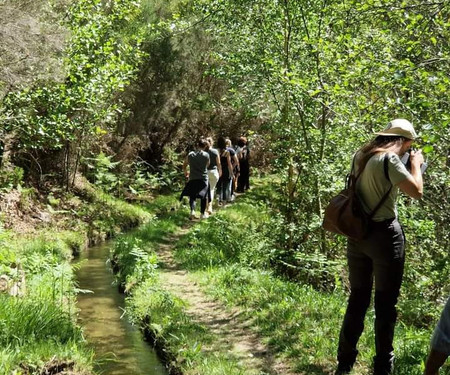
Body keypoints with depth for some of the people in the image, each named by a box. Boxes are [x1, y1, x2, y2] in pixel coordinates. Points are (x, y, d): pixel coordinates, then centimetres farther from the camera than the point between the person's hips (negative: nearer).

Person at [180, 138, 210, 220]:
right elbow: (207, 165, 8)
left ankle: (192, 211, -13)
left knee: (192, 196, 8)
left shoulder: (190, 154, 0)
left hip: (192, 179, 1)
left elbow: (184, 166, 10)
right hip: (203, 179, -1)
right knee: (204, 197, 12)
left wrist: (186, 172, 30)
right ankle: (203, 214, 16)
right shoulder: (206, 155, -8)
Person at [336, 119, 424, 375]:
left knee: (357, 298, 16)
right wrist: (416, 164, -3)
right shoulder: (390, 159, -15)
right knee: (386, 303, 6)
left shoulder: (360, 157, 9)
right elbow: (417, 192, -19)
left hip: (357, 234, 7)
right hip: (384, 235, -7)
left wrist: (406, 165, 19)